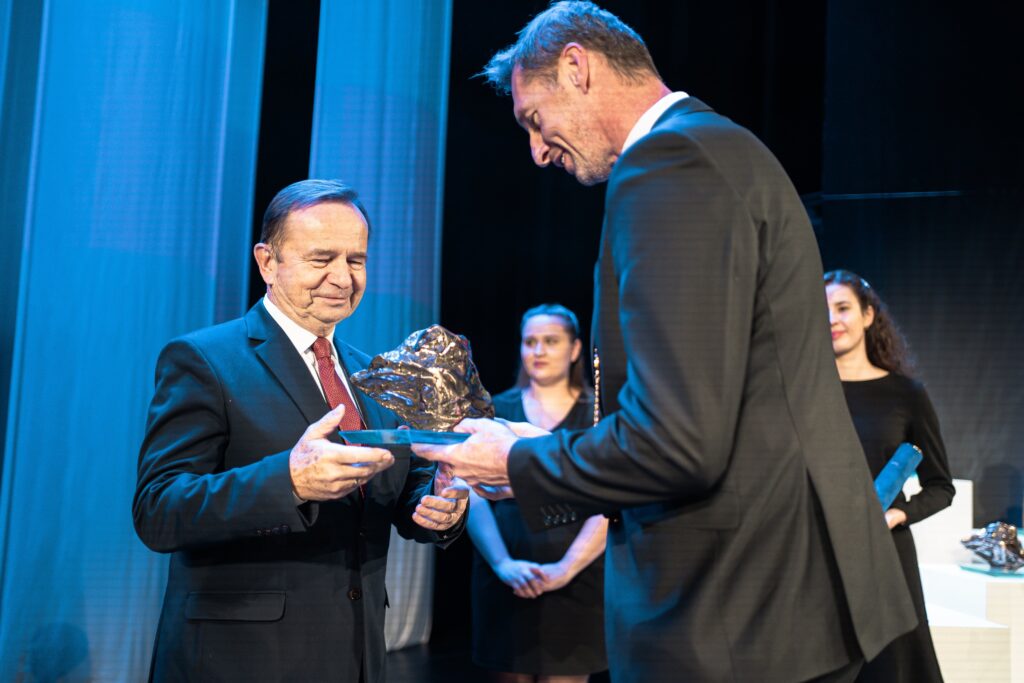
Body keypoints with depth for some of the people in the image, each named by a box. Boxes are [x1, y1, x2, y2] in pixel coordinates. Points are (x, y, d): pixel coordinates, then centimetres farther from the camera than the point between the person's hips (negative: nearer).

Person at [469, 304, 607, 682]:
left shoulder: (598, 415, 1)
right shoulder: (497, 411, 4)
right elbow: (472, 496, -3)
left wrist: (566, 568, -17)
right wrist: (502, 563, -16)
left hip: (576, 582, -1)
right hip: (504, 581, 1)